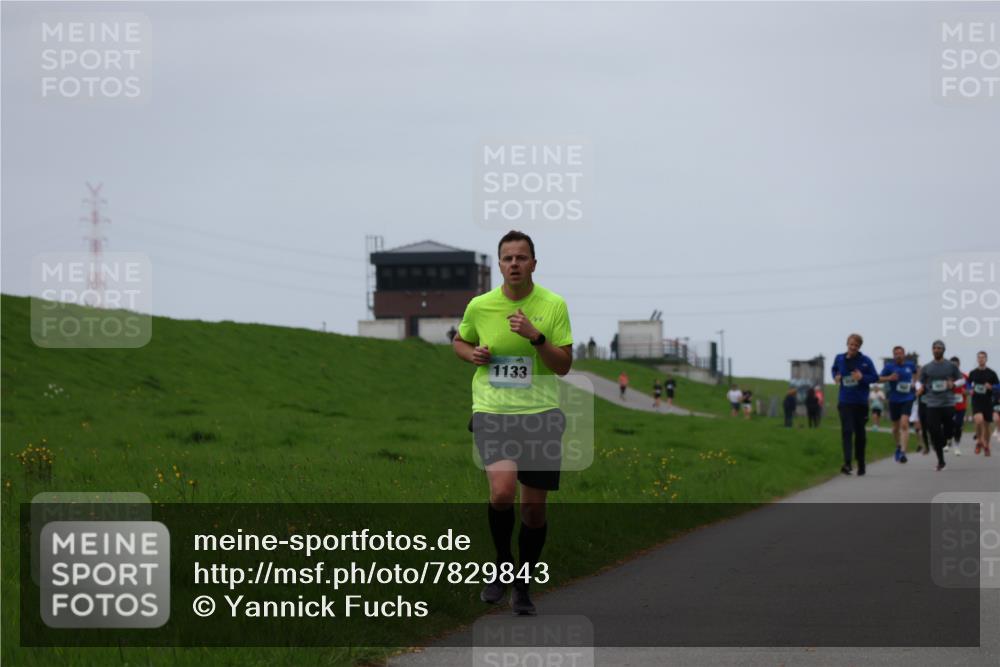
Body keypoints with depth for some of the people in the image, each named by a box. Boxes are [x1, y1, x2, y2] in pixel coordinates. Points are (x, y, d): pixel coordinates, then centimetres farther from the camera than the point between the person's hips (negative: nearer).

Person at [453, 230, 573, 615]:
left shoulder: (554, 305, -2)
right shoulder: (479, 306, 2)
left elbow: (563, 365, -4)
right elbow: (460, 341, 21)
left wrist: (535, 336, -19)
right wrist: (472, 353, -2)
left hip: (540, 414, 1)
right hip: (491, 411, -1)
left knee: (534, 509, 3)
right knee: (503, 490, -24)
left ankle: (523, 585, 23)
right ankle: (502, 565, 2)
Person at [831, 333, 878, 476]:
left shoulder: (865, 361, -5)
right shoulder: (840, 359, 2)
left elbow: (875, 377, -3)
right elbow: (834, 369, 22)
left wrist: (862, 377, -21)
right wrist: (836, 377, 1)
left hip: (861, 402, 0)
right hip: (845, 402, 0)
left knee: (860, 433, 10)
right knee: (847, 431, -15)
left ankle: (861, 464, 24)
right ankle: (847, 463, -24)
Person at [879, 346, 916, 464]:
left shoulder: (910, 364, 2)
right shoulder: (889, 366, -4)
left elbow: (916, 372, 24)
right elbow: (879, 378, -3)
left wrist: (913, 382, 10)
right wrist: (889, 378, -21)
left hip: (907, 399, -1)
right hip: (894, 400, 1)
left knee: (904, 425, -17)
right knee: (896, 427, 14)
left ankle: (903, 453, -22)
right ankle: (898, 446, 42)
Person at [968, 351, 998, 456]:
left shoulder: (991, 373, 0)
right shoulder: (973, 373, 3)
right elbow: (968, 384, 17)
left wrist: (991, 387, -16)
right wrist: (970, 390, -4)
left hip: (987, 402, 1)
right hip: (976, 401, -1)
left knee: (986, 425, 7)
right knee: (979, 420, -25)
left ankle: (986, 446, 25)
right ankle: (979, 440, -1)